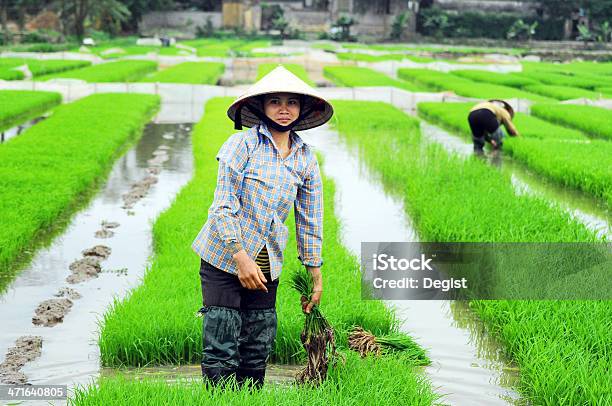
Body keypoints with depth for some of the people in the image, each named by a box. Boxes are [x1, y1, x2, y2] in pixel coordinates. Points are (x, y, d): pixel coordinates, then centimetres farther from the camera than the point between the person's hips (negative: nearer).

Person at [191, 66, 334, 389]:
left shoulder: (305, 159, 5)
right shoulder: (242, 144, -9)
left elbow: (310, 221, 10)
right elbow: (223, 206, -12)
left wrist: (315, 278, 12)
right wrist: (241, 258, -18)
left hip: (267, 265, 4)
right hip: (224, 257, -4)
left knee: (258, 351, 9)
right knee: (221, 351, -6)